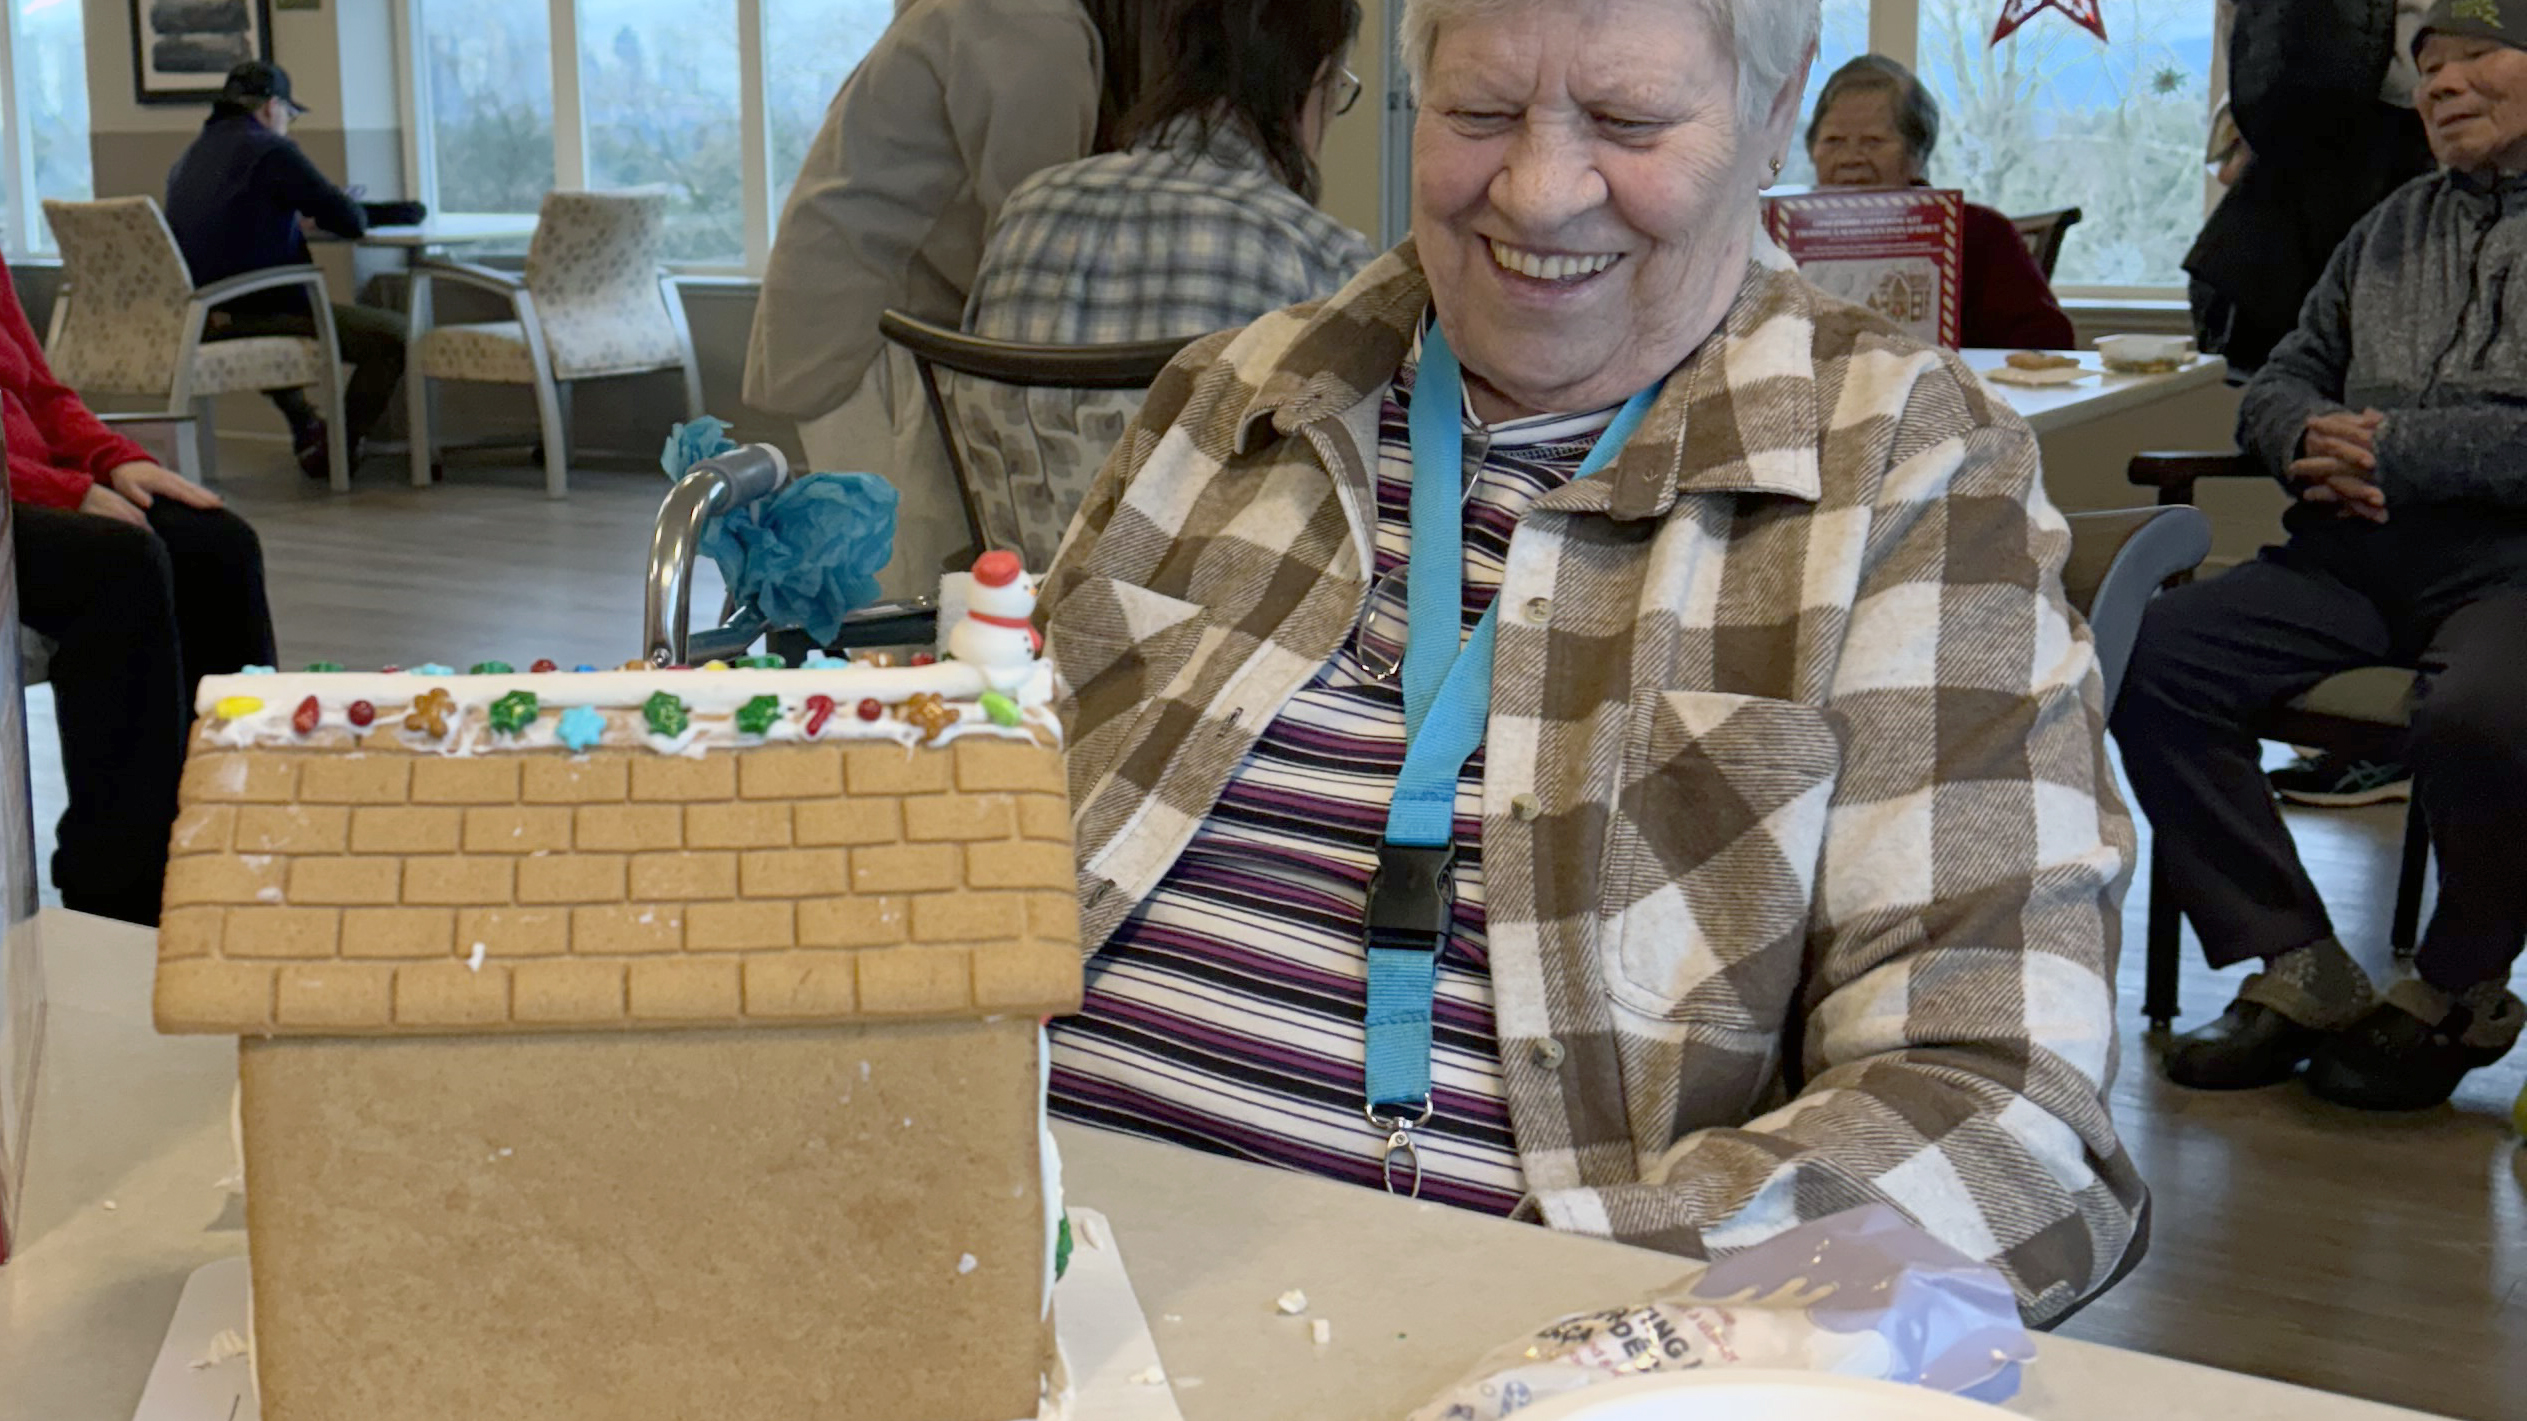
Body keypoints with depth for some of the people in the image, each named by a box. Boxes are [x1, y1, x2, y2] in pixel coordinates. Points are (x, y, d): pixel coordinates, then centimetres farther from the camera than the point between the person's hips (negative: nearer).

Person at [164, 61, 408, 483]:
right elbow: (351, 221, -7)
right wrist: (350, 207, 16)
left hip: (199, 321, 9)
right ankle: (337, 448, 0)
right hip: (259, 313, -9)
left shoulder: (186, 160, 15)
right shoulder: (271, 151, -10)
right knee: (394, 335, -7)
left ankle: (307, 429, 43)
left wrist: (294, 213, 23)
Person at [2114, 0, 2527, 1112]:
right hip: (2357, 552, 6)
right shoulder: (2393, 228, 26)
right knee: (2149, 660, -18)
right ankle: (2299, 974, -10)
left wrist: (2397, 451, -14)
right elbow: (2282, 379, 23)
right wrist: (2315, 440, -1)